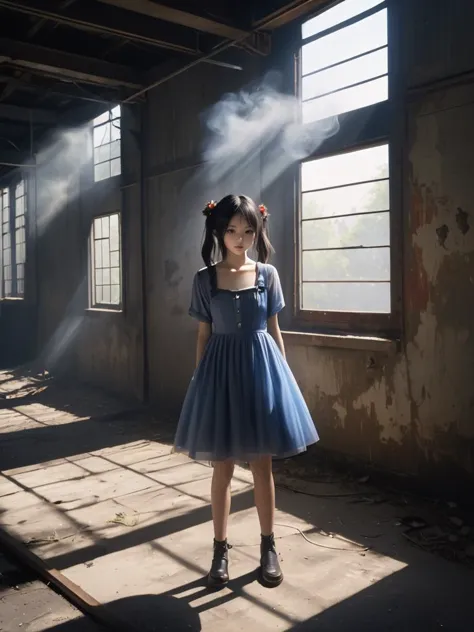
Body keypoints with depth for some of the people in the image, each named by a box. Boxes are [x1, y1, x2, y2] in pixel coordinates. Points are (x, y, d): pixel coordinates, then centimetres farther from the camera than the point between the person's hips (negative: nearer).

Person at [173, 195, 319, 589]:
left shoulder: (267, 274, 2)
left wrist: (283, 375, 5)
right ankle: (221, 549, 23)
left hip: (260, 366, 1)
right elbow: (204, 334, 4)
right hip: (221, 369, 0)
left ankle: (269, 547, 25)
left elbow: (274, 329, 7)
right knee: (222, 467, 7)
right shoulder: (205, 279, 0)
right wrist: (201, 381, 3)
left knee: (263, 465, 9)